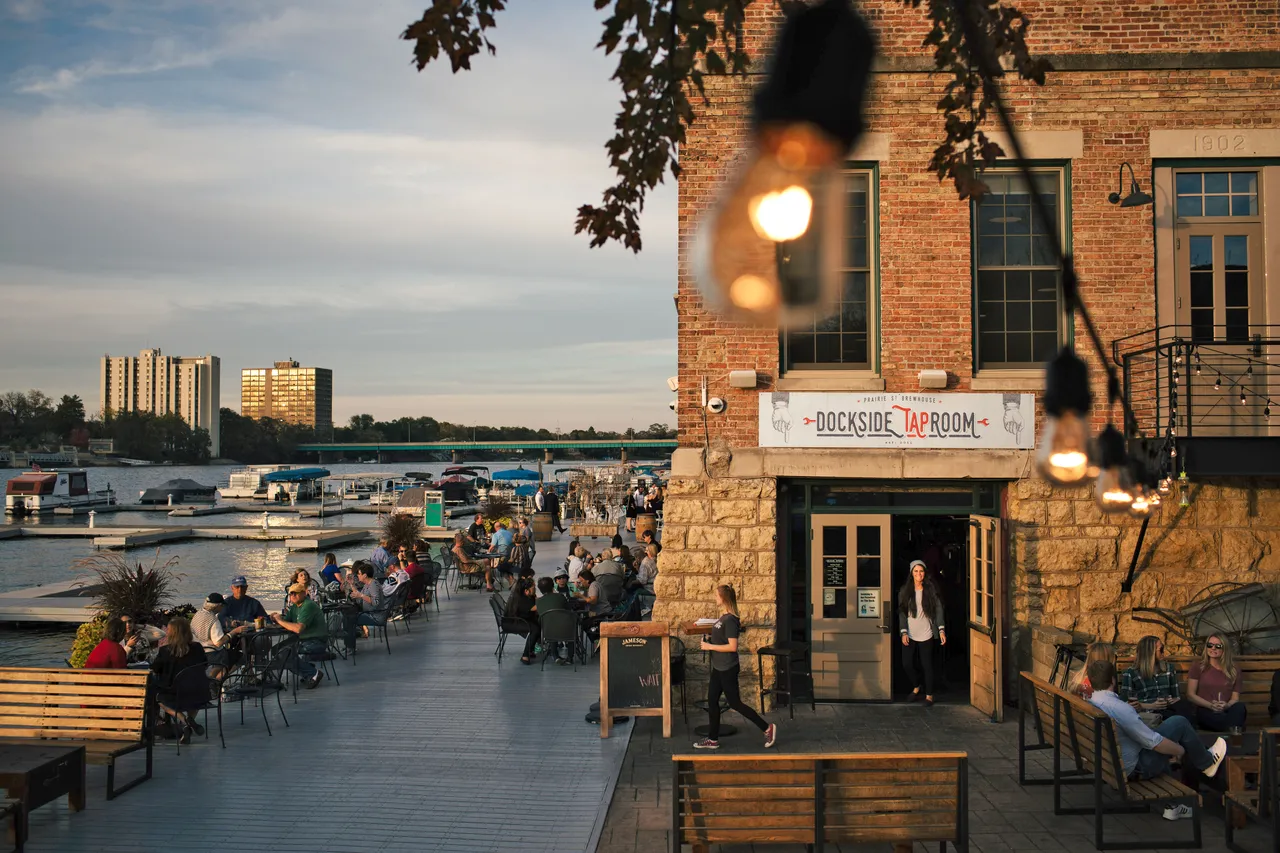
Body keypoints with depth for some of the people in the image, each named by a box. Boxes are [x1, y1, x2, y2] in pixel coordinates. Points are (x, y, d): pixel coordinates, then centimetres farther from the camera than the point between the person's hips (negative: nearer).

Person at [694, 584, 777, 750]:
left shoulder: (730, 620, -21)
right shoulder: (723, 617, 8)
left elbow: (732, 646, -24)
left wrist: (710, 646, -20)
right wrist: (709, 638, 5)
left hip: (728, 669, -10)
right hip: (719, 668, 10)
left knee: (735, 703, 0)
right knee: (712, 701, 11)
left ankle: (767, 728, 10)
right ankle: (713, 739, 19)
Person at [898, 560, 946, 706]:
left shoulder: (931, 590, -2)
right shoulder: (905, 591, 2)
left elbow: (938, 610, -2)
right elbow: (902, 613, 2)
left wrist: (941, 630, -10)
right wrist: (903, 632, -5)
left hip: (926, 635, -2)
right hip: (909, 635, 2)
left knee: (927, 665, 3)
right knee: (907, 663, 1)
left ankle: (929, 695, 18)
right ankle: (916, 686, 29)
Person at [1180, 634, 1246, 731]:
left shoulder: (1234, 671, 15)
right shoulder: (1198, 667, 10)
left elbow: (1235, 697, 8)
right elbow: (1190, 694, 3)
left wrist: (1227, 706, -17)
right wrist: (1211, 705, -14)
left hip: (1225, 712, 3)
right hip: (1204, 712, -3)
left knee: (1240, 707, -33)